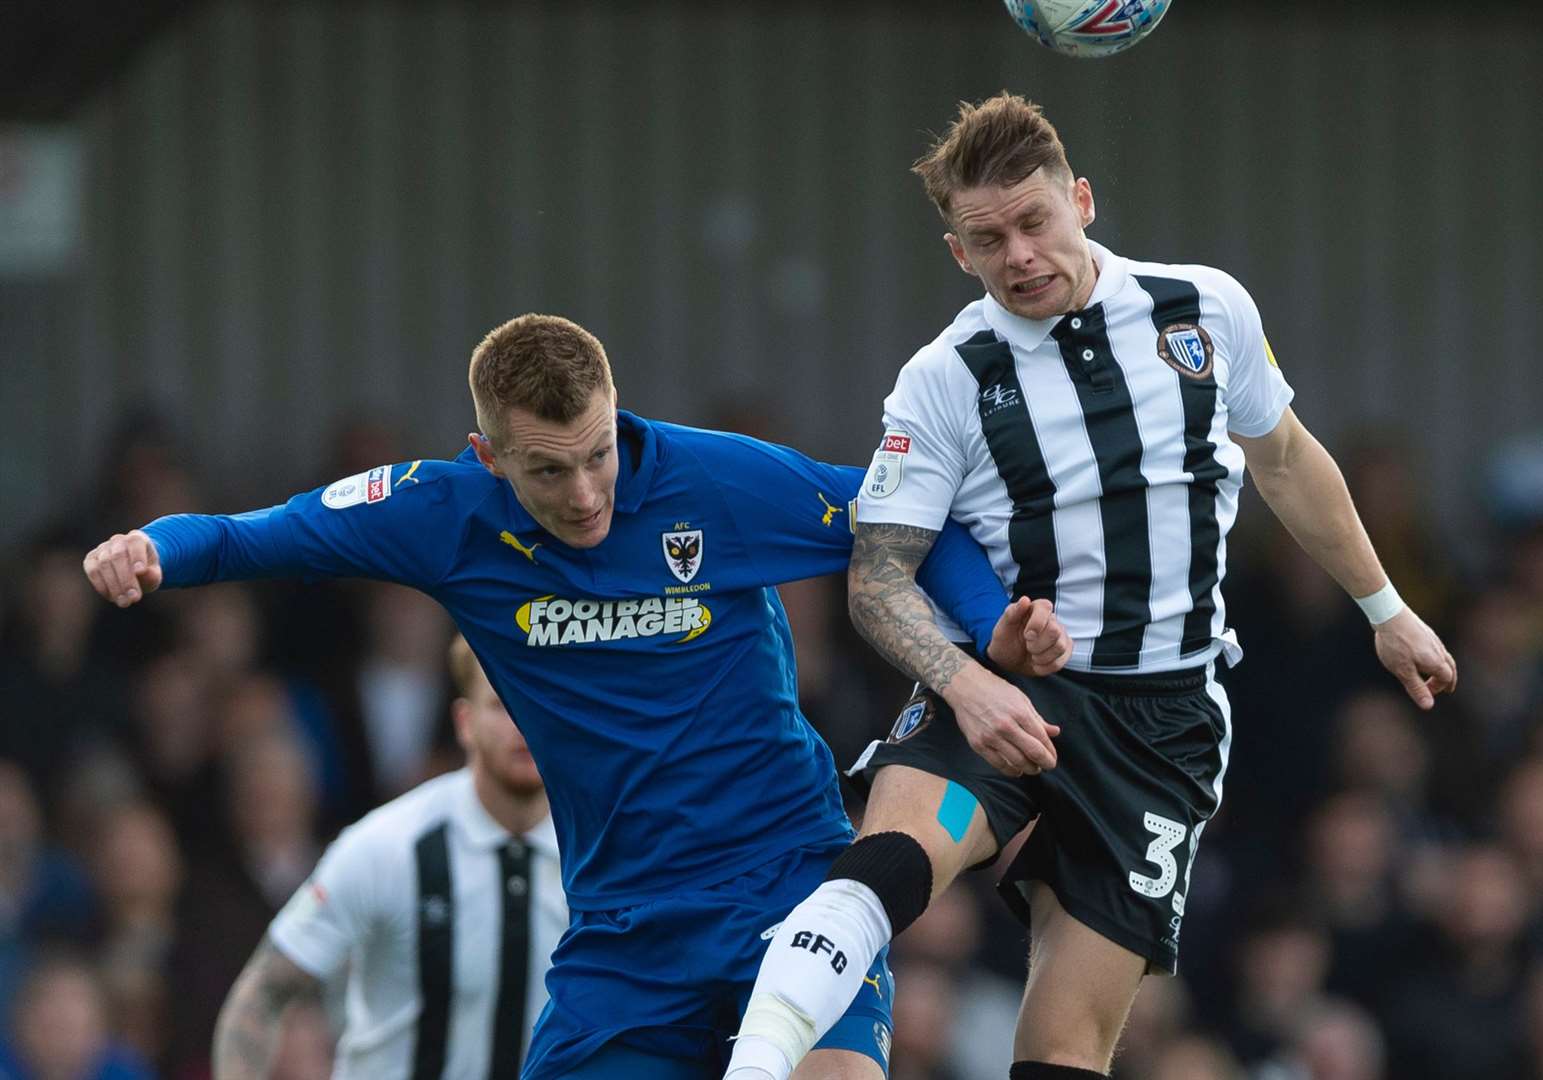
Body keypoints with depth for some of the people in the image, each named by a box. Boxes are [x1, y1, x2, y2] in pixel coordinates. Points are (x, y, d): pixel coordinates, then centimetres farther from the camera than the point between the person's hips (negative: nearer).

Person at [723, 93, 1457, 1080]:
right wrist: (964, 682, -21)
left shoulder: (1208, 311, 5)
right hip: (1008, 694, -1)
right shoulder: (945, 382, -1)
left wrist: (1386, 609, 29)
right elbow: (879, 574, -3)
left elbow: (1286, 461, 22)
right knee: (894, 854, -35)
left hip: (1167, 715, 2)